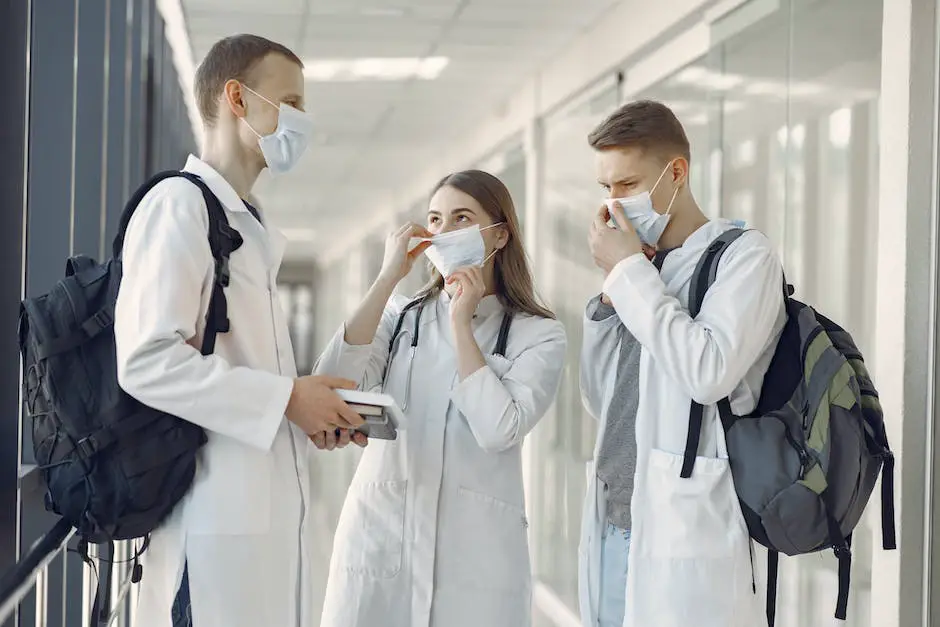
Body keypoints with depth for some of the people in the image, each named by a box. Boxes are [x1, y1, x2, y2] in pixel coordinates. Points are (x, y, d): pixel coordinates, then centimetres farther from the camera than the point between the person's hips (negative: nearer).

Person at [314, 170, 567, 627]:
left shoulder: (539, 335, 0)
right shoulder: (401, 314, 8)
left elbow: (499, 431, -15)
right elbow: (332, 387, -8)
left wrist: (462, 324, -9)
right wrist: (388, 278, -8)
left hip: (473, 546, -2)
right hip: (378, 533, 2)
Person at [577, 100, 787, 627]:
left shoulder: (744, 256, -5)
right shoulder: (643, 266, 14)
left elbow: (708, 373, -20)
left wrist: (630, 271, -11)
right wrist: (612, 286, 4)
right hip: (612, 527, 7)